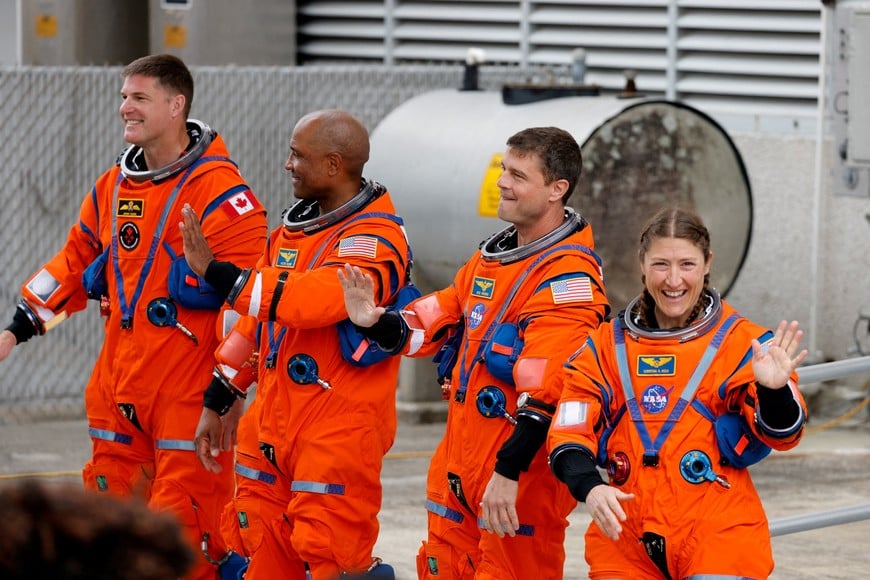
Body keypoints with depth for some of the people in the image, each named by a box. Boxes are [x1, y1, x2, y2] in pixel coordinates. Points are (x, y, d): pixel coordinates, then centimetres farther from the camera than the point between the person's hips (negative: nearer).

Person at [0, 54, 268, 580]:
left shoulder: (217, 189, -12)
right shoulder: (113, 187, 13)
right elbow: (75, 264, 25)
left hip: (187, 388, -8)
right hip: (118, 386, 8)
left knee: (186, 529, -10)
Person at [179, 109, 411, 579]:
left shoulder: (376, 239, -16)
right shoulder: (294, 225, 14)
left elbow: (312, 300, -31)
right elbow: (259, 318, 22)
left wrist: (214, 271, -27)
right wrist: (219, 400, 21)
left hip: (337, 435, -8)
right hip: (271, 426, 9)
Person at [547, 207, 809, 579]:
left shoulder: (740, 341, -1)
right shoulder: (609, 343, 8)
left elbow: (781, 435, -7)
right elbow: (569, 430, 2)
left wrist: (773, 390, -29)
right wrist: (588, 486, -17)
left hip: (718, 534, -3)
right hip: (626, 535, 3)